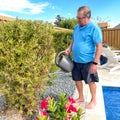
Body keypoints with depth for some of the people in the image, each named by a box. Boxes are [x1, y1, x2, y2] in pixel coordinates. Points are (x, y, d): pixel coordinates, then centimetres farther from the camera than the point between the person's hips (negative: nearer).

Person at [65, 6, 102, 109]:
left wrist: (95, 63, -19)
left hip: (88, 62, -7)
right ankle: (81, 97, 38)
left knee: (91, 81, 8)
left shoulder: (94, 28, -14)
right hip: (76, 61, 7)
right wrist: (69, 49, 0)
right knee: (77, 79, 16)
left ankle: (93, 100, 29)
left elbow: (99, 46, -16)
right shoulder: (76, 27, 7)